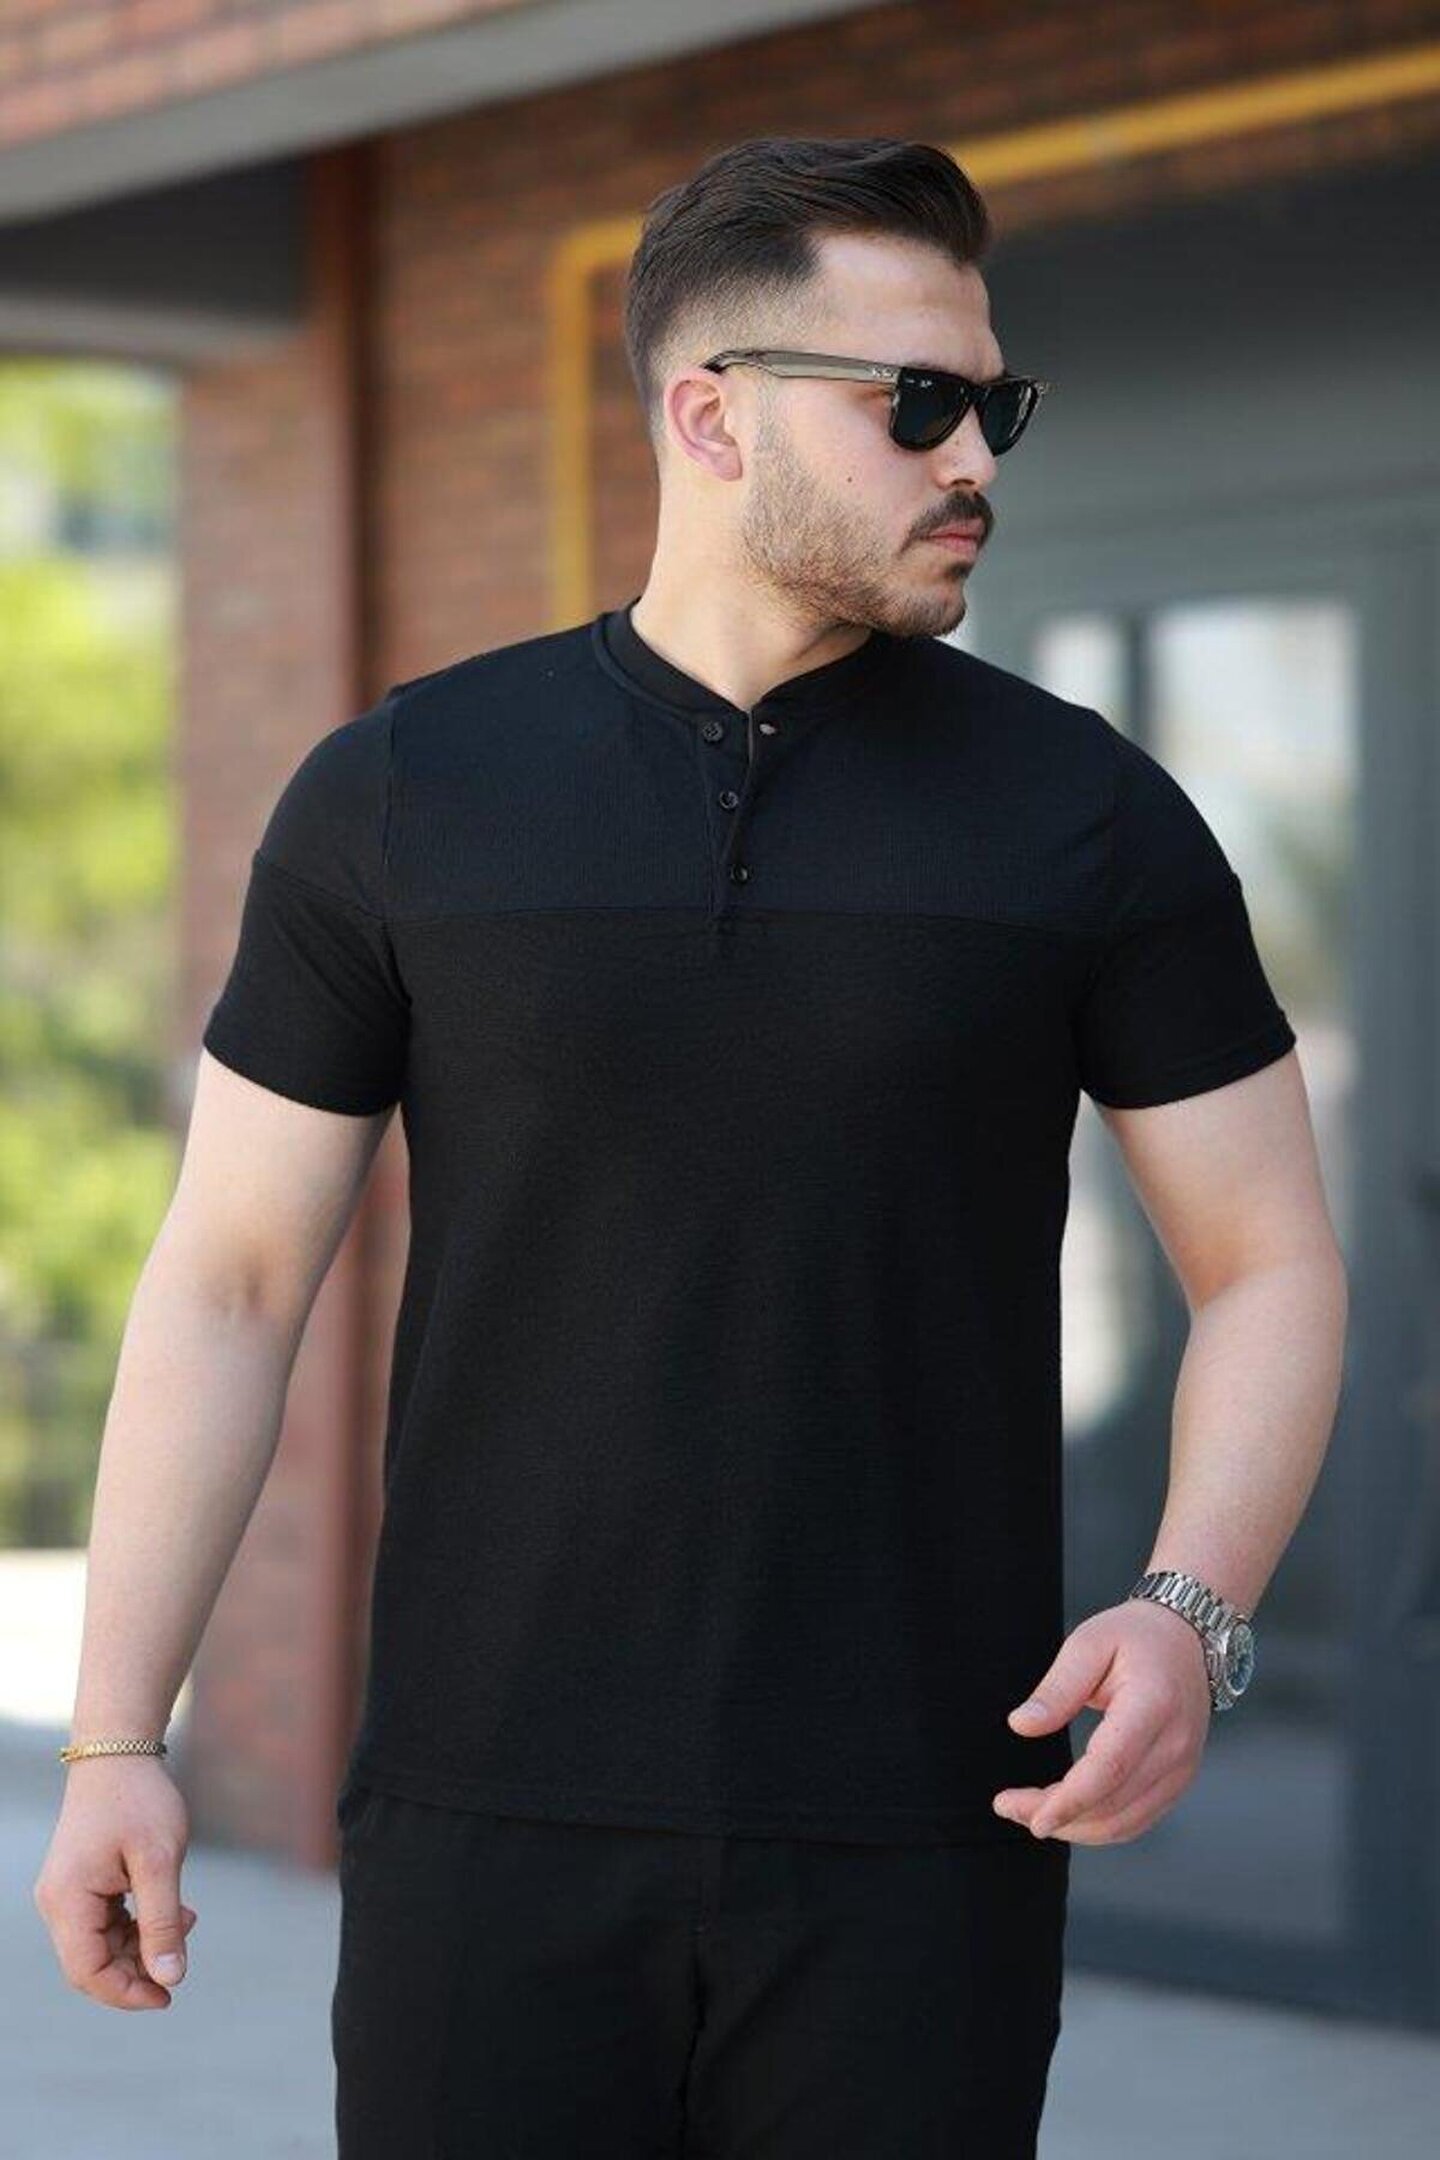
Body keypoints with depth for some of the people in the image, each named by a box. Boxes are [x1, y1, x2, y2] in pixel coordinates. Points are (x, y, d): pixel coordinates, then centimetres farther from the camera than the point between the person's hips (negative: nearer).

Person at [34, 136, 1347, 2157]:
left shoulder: (1084, 815, 0)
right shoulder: (399, 797, 0)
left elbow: (1272, 1268, 3)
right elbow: (229, 1280, 3)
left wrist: (1189, 1619, -16)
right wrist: (112, 1744, -4)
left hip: (916, 1845, 0)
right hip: (506, 1831, 0)